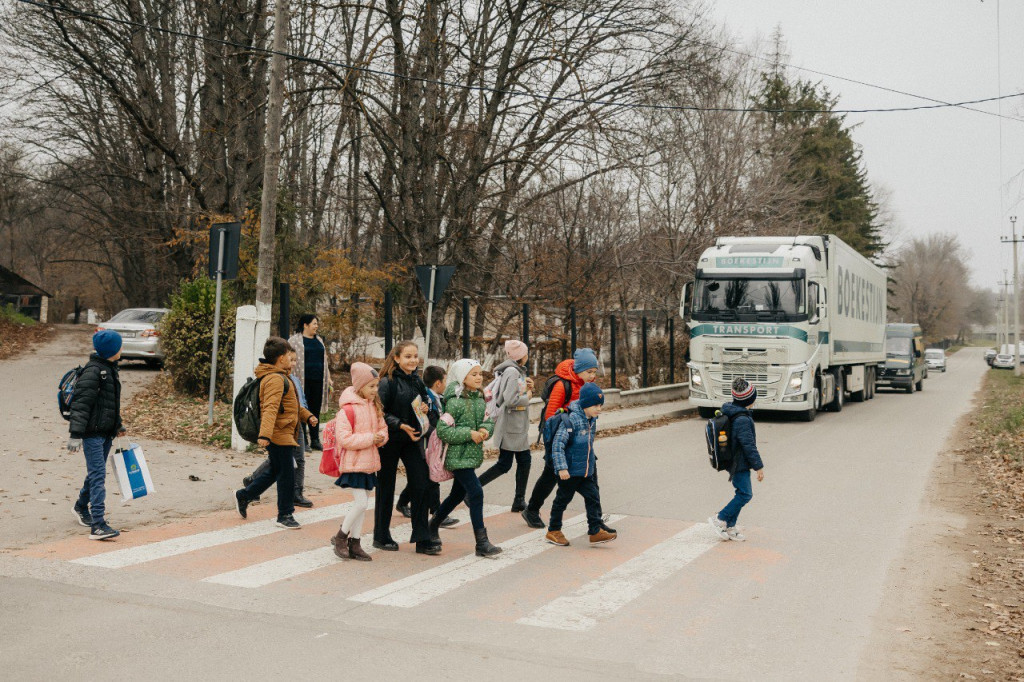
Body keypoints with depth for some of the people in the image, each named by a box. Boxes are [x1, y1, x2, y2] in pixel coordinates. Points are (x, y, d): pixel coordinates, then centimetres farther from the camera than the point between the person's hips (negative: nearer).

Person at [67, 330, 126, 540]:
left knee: (96, 473, 21)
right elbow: (81, 404, -20)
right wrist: (76, 434, -24)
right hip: (93, 433, -9)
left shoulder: (110, 369, 15)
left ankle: (81, 507, 42)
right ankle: (98, 525, -17)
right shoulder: (93, 371, -16)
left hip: (106, 433, 9)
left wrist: (118, 425, 33)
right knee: (98, 476, -13)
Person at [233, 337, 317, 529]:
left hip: (284, 434, 11)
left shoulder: (281, 376, 16)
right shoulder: (276, 379, -19)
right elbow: (270, 408, -31)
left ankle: (244, 496, 29)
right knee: (287, 475, -2)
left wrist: (307, 416, 26)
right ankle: (285, 515, 8)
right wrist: (265, 434, -40)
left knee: (275, 471, 20)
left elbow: (290, 404, 29)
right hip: (280, 435, -11)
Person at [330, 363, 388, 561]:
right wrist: (369, 438, -22)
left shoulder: (374, 406, 10)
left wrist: (381, 437, -5)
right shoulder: (349, 409, -15)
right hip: (353, 463, -8)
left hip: (369, 462, 8)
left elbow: (383, 428, 18)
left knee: (362, 504, 11)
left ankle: (354, 544, 20)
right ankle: (340, 537, 8)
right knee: (361, 503, -11)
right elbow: (344, 438, -20)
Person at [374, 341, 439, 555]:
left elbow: (425, 400, 21)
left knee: (421, 483, -2)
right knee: (386, 487, 7)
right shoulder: (388, 382, -12)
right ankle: (381, 537, 22)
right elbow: (380, 413, -14)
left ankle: (422, 539, 3)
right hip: (390, 441, -5)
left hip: (412, 439, 5)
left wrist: (426, 407, -1)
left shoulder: (417, 381, 7)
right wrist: (401, 425, -22)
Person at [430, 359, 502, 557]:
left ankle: (432, 526, 38)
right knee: (476, 493, -13)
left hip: (472, 455, 9)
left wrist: (485, 429, -10)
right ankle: (482, 543, -8)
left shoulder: (480, 399, 9)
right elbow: (443, 430, -18)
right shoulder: (455, 402, -15)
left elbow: (488, 421, 13)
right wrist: (469, 433, -22)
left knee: (458, 494, 19)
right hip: (459, 456, -9)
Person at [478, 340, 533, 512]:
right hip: (510, 425, -10)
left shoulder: (518, 371, 14)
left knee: (524, 460, 10)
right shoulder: (512, 372, -17)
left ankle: (519, 501, 15)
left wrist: (528, 388, 3)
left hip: (518, 426, 10)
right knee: (504, 464, -5)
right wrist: (527, 396, -11)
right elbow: (510, 400, -26)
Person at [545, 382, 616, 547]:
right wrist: (561, 467, -27)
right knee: (563, 499, 6)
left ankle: (596, 531, 8)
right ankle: (553, 531, 20)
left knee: (593, 497, 3)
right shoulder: (571, 420, -21)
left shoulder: (592, 420, 6)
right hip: (570, 471, -7)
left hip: (586, 470, 7)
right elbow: (558, 444, -23)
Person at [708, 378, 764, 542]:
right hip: (740, 464, -10)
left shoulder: (729, 413, 7)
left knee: (741, 493, 15)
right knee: (745, 494, -3)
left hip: (732, 460, 10)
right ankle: (719, 520, 1)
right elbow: (749, 446, -22)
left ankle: (729, 527, 19)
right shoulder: (743, 420, -24)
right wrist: (759, 467, -14)